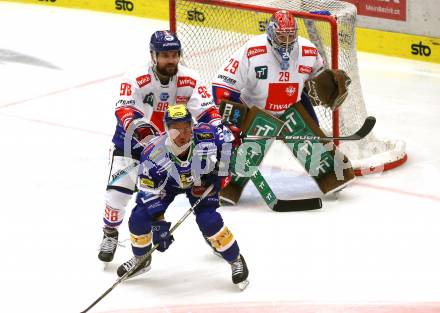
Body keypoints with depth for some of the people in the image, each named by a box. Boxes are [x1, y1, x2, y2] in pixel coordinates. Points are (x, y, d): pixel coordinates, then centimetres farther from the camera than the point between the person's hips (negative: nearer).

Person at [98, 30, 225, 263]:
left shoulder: (189, 80, -14)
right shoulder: (135, 80, -24)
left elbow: (205, 109, -18)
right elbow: (124, 109, -37)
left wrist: (219, 129, -38)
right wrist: (138, 125, -57)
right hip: (133, 141, -3)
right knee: (118, 189, -14)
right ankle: (110, 234, 11)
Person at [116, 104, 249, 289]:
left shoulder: (207, 137, -36)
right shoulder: (154, 154, -36)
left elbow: (227, 144, -12)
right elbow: (150, 193, -28)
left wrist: (219, 173, -14)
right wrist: (159, 224, -33)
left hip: (202, 179, -1)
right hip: (168, 182, 1)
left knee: (208, 220, -21)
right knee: (139, 217, -11)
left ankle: (236, 260, 4)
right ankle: (141, 260, 20)